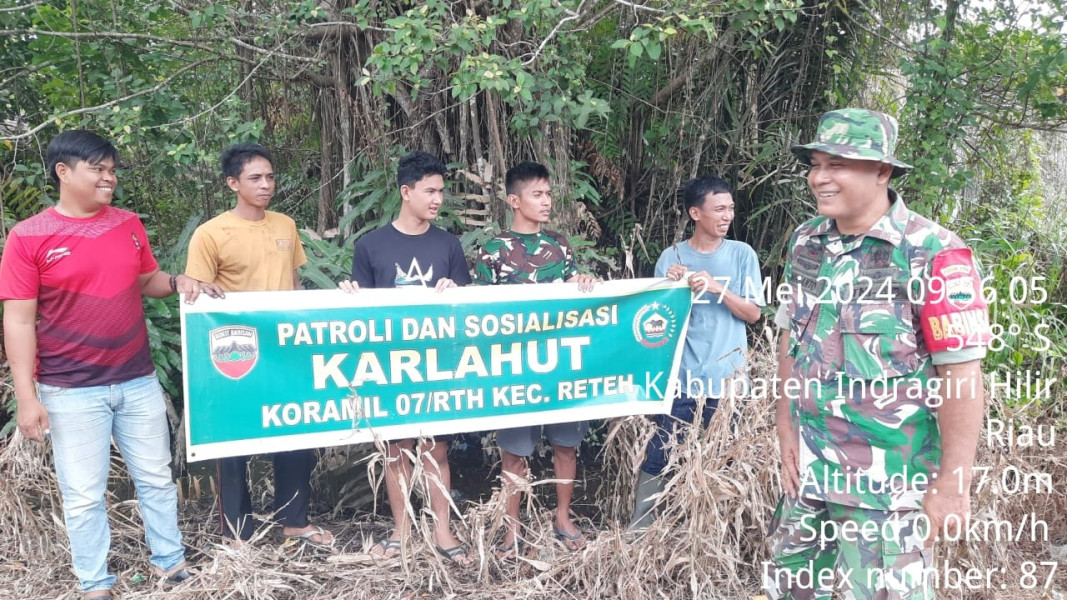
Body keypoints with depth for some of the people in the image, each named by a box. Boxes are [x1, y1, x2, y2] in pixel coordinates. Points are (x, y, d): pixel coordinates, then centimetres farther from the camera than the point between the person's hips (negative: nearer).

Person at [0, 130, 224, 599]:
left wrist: (178, 282, -6)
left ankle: (170, 562, 30)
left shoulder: (128, 224, 4)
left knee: (156, 478, 14)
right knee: (83, 494, 7)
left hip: (138, 381, 4)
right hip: (72, 391, -4)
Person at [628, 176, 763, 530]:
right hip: (680, 376, 0)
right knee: (657, 455, 0)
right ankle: (639, 526, 13)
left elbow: (753, 314, -1)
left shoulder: (742, 254, 2)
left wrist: (718, 288, -15)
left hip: (727, 377, 1)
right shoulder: (671, 257, 2)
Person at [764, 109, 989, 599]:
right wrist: (786, 431, 7)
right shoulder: (805, 243, 4)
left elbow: (962, 375, -15)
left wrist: (953, 483, -15)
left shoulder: (932, 254, -15)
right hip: (807, 467, 6)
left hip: (889, 480, -6)